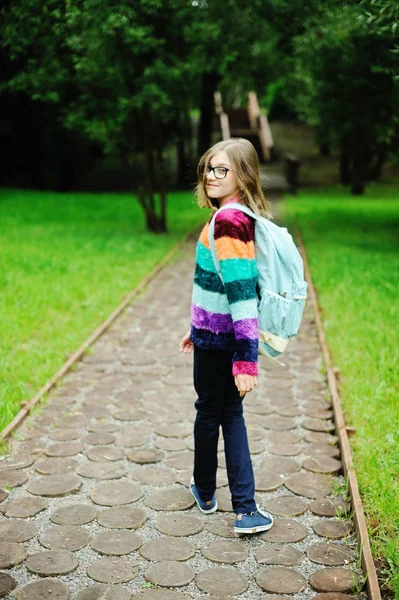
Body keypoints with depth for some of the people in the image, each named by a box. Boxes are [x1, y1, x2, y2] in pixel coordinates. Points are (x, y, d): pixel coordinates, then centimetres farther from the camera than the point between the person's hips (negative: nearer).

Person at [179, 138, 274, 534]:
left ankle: (205, 491, 35)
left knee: (209, 411, 11)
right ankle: (245, 509, 13)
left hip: (217, 340, -9)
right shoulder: (240, 216, 9)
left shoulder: (227, 220, -21)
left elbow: (240, 289, -28)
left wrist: (246, 359, -30)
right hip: (223, 335, 9)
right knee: (230, 412, 14)